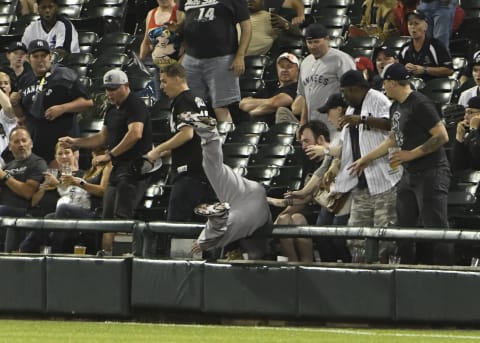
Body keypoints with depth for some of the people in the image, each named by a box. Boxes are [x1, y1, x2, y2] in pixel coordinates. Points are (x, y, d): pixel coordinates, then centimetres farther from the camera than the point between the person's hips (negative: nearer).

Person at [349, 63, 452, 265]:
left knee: (435, 228, -11)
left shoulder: (420, 104, -15)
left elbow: (442, 136, -19)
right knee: (404, 226, 10)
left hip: (431, 173, -10)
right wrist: (366, 159, 32)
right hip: (409, 175, 10)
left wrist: (412, 154, -18)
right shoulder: (396, 108, 14)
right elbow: (393, 139, 29)